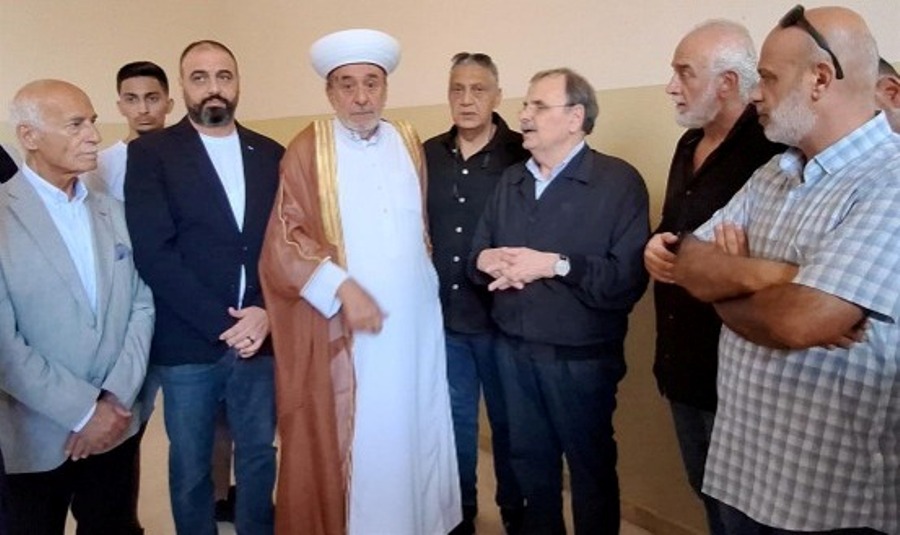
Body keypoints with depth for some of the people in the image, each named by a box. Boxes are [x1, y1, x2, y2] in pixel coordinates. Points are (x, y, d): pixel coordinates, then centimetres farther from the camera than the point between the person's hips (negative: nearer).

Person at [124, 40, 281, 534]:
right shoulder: (151, 153, -2)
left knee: (259, 456, 15)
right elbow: (153, 252, -11)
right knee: (190, 466, 12)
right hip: (188, 343, -2)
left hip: (260, 336, 3)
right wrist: (221, 323, -15)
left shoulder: (271, 155, 8)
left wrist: (266, 311, -10)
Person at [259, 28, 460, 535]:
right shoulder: (308, 150, -4)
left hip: (415, 320, 4)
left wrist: (431, 280, 12)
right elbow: (284, 241, -9)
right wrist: (342, 288, -18)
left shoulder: (410, 143, 8)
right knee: (345, 441, 4)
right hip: (343, 327, -4)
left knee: (412, 430, 13)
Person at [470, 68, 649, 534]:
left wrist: (555, 265, -22)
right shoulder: (510, 181, 11)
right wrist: (486, 260, -14)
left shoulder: (618, 181, -12)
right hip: (513, 351, 6)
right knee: (530, 465, 20)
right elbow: (477, 255, 8)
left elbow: (629, 279, -22)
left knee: (591, 470, 14)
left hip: (581, 358, -5)